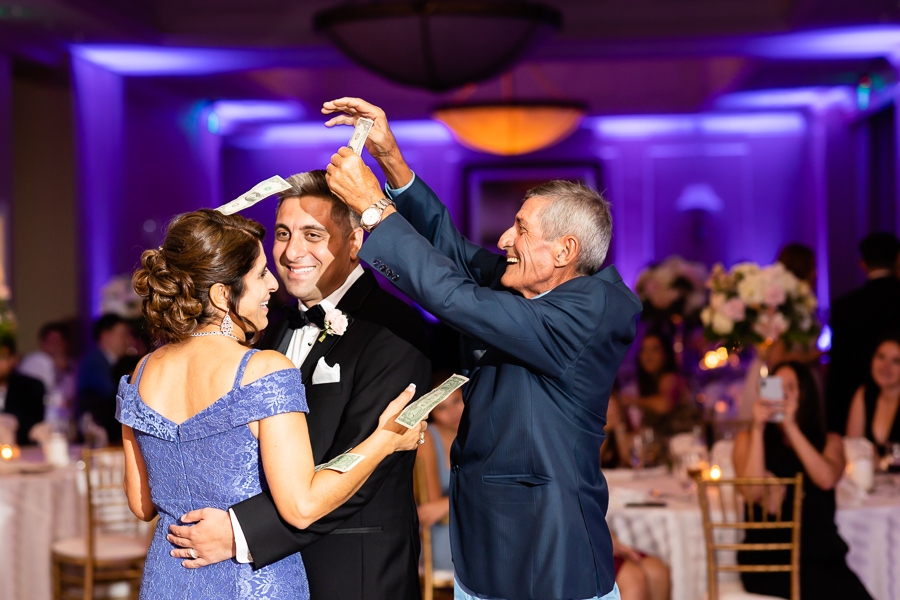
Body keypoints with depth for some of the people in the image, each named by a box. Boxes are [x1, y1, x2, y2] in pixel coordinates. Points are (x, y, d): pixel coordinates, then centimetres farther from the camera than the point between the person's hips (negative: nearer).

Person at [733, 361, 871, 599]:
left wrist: (791, 427, -5)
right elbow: (753, 493, -5)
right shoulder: (748, 439, 14)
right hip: (768, 558, -3)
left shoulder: (830, 441, 19)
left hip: (822, 554, 3)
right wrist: (758, 429, -4)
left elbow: (827, 479, -5)